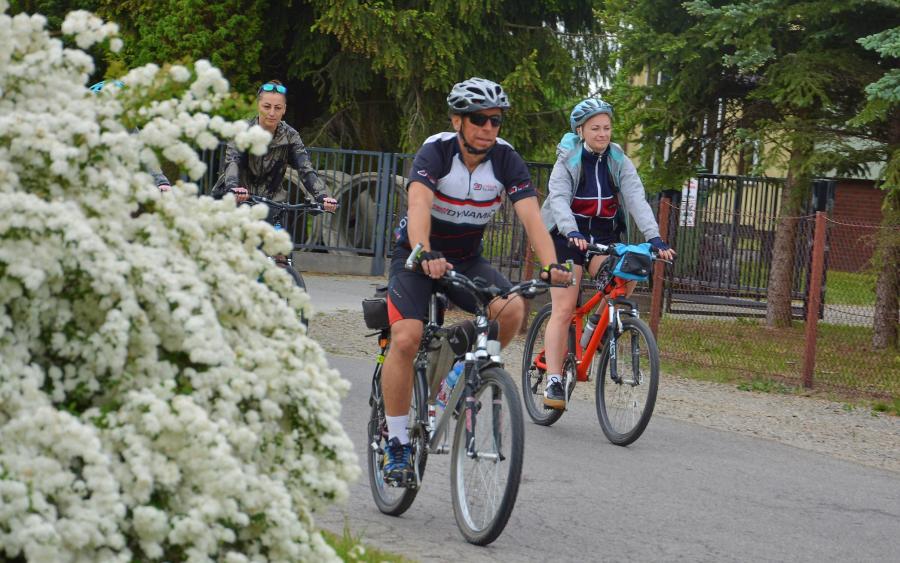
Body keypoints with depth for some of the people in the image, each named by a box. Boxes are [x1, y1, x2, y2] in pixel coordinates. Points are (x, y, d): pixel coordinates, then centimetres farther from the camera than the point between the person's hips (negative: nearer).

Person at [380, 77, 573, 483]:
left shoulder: (506, 160, -13)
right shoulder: (436, 153, -22)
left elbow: (531, 216, -24)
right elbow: (419, 204, -39)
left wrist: (551, 265, -42)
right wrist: (425, 254, -58)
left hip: (467, 259, 3)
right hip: (417, 256, -3)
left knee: (512, 309, -26)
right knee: (406, 339, -23)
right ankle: (397, 443, -10)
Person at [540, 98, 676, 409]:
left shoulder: (619, 162, -1)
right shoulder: (568, 161, -8)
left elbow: (636, 198, -13)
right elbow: (559, 199, -23)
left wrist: (653, 236, -28)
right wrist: (572, 233, -41)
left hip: (604, 237, 3)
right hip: (568, 238, -3)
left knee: (625, 278, -27)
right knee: (563, 309, -10)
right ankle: (553, 381, -10)